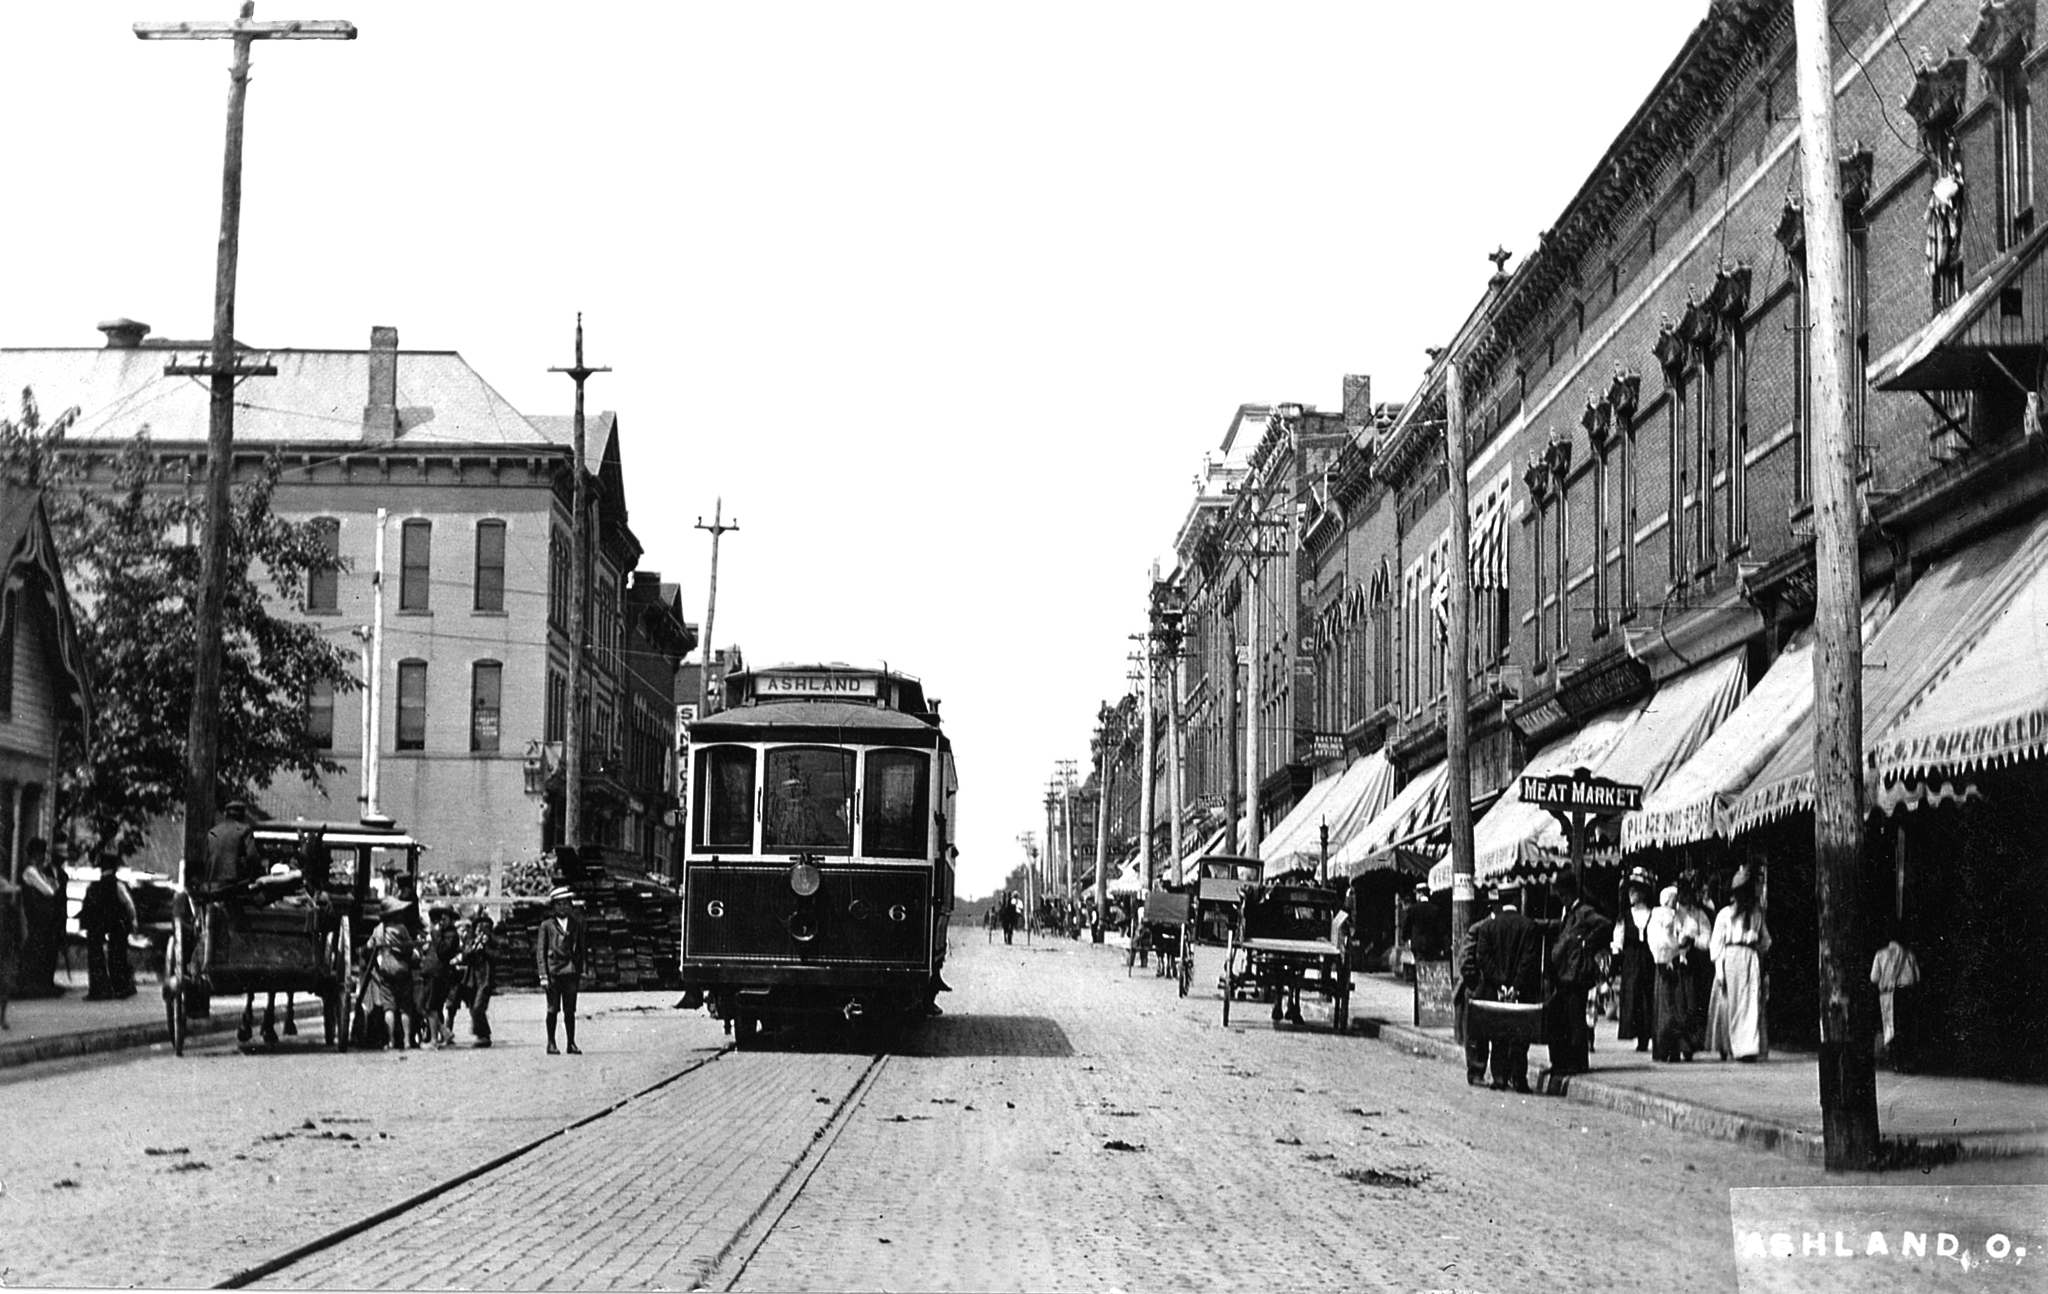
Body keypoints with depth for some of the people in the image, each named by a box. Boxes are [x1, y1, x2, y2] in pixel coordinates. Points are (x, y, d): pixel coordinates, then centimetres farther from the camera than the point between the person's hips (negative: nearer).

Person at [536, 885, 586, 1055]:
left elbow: (580, 949, 13)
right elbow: (540, 952, 0)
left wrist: (581, 974, 9)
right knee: (553, 1009, 1)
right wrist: (543, 976, -7)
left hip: (571, 971, 2)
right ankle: (551, 1043, 8)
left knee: (570, 1010, 3)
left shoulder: (577, 923, 10)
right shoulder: (547, 925, 2)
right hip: (553, 970, -2)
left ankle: (571, 1043, 9)